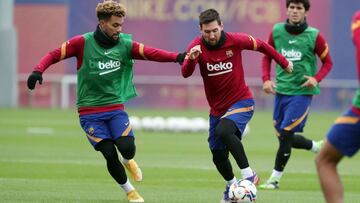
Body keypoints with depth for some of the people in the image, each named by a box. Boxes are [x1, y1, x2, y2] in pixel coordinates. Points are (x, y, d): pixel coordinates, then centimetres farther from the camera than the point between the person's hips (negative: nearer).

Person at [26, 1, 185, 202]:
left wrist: (176, 57, -34)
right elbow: (54, 55, -4)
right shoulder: (83, 42, -9)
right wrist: (38, 71, -22)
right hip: (89, 111, -2)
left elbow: (150, 53, -17)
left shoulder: (125, 44, -4)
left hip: (115, 108, 2)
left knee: (127, 148, -17)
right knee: (110, 155, -9)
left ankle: (128, 161, 22)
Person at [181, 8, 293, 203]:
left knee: (223, 131, -33)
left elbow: (261, 46, 4)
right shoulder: (196, 46, -11)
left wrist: (283, 62, 14)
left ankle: (248, 175, -24)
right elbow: (185, 73, -26)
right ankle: (231, 185, 41)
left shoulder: (235, 41, -14)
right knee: (218, 155, 10)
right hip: (217, 108, 4)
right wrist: (191, 59, -47)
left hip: (241, 102, -4)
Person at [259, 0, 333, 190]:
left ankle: (275, 179, -1)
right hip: (281, 90, 5)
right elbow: (267, 57, 12)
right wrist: (266, 79, -2)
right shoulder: (276, 31, -1)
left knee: (285, 134, -13)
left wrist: (316, 78, -17)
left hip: (302, 91, -5)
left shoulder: (314, 36, -10)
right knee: (283, 137, 10)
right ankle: (318, 147, 36)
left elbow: (327, 62, 1)